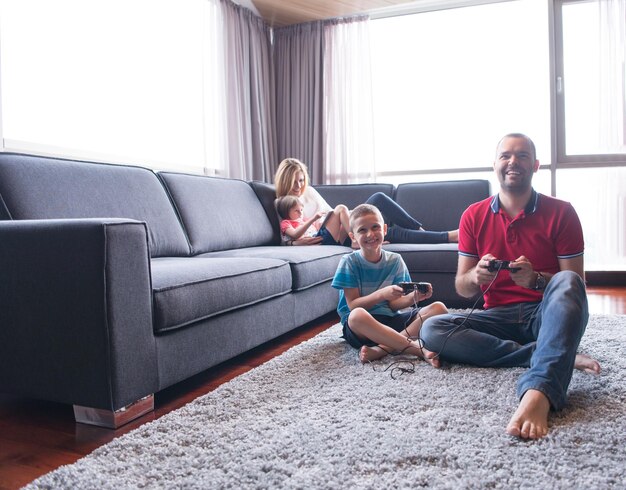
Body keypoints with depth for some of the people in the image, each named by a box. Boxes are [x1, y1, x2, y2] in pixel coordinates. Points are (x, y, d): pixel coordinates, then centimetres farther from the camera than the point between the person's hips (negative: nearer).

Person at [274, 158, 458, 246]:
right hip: (335, 237, -6)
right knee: (391, 233, -23)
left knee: (379, 198, -19)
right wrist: (298, 242, -25)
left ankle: (421, 230, -12)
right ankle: (449, 236, -19)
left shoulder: (308, 190, 13)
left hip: (348, 226, 6)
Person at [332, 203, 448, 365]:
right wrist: (382, 294, -25)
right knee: (357, 315, -39)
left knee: (439, 308, -13)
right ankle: (419, 349, -29)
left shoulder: (394, 260, 6)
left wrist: (414, 297, -19)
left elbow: (394, 304, 2)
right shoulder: (349, 262, -4)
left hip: (390, 319, 5)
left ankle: (382, 348, -28)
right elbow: (353, 305, -10)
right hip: (359, 327, -4)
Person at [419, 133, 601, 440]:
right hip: (499, 316, 3)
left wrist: (536, 279, -24)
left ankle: (538, 393, -50)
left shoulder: (560, 213, -2)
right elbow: (462, 288, 5)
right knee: (432, 330, -22)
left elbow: (575, 283, -4)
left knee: (567, 282, -34)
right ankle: (555, 357, -25)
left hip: (548, 314, -2)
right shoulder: (474, 216, 5)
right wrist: (476, 276, -20)